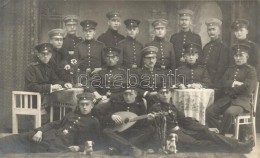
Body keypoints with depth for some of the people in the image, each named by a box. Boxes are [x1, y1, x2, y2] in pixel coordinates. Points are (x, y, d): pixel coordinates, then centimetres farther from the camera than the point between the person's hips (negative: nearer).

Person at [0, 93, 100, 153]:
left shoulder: (94, 122, 7)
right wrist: (40, 131, 4)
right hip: (51, 135, 6)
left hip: (64, 145, -6)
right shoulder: (72, 114, 23)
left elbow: (95, 143, 1)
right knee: (17, 139, -8)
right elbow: (55, 124, 22)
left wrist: (79, 148, -17)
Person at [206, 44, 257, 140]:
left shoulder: (250, 70, 3)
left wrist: (230, 89, -3)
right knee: (209, 111, -19)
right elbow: (221, 84, 9)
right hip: (227, 99, 5)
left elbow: (248, 89, -11)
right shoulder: (230, 70, 21)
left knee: (229, 112, -36)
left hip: (242, 101, -5)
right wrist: (233, 83, -9)